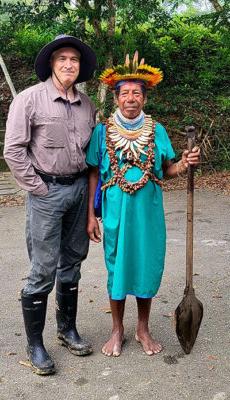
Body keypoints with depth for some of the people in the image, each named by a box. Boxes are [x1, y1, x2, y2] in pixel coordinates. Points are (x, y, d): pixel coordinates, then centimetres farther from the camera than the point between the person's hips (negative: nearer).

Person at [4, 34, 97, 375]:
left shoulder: (86, 104, 9)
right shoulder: (30, 98, -7)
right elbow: (13, 150, -10)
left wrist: (87, 184, 9)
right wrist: (38, 188, -10)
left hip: (79, 189, 6)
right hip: (47, 191, -5)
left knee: (72, 263, 14)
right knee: (44, 270, -2)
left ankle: (67, 329, 31)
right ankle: (35, 345, 13)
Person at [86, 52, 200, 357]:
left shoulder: (157, 131, 3)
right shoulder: (102, 132, -2)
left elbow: (167, 170, 8)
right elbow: (94, 174, 1)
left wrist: (184, 164, -14)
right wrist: (90, 216, -2)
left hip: (148, 211, 2)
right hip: (116, 212, -1)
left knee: (148, 266, 9)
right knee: (117, 267, 8)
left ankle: (143, 330, 30)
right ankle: (117, 331, 28)